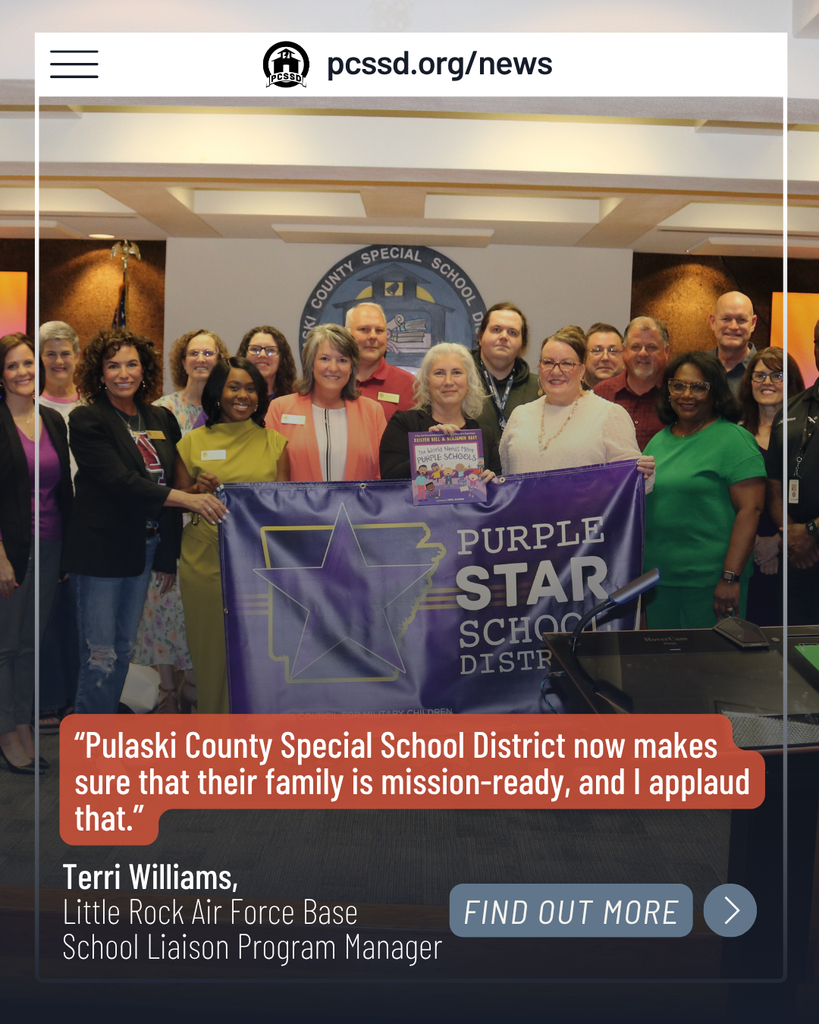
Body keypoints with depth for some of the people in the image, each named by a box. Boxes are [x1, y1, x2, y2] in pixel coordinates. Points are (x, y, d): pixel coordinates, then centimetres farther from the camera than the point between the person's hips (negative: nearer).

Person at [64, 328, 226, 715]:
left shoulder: (161, 420, 10)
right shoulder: (87, 420, -8)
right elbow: (120, 481, -19)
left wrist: (169, 556, 11)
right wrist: (186, 498, -26)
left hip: (146, 548, 6)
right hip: (100, 549, -6)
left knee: (123, 649, 14)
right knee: (100, 656, -3)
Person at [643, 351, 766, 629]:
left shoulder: (733, 438, -8)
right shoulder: (658, 441, 13)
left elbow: (750, 510, -14)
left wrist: (730, 578, -20)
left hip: (709, 582, -6)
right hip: (657, 577, 6)